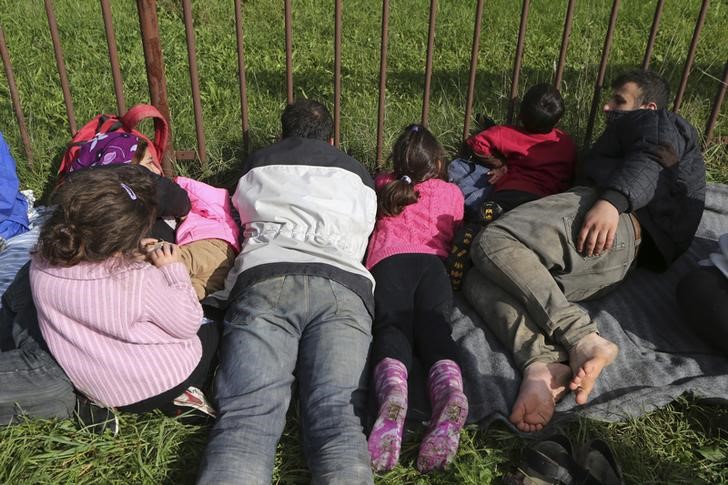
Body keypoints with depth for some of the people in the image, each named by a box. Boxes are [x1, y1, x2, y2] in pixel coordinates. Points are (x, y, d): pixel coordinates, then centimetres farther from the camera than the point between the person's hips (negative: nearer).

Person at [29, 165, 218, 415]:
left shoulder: (40, 266, -17)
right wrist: (173, 270, -9)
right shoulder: (139, 280, -33)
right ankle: (180, 394, 7)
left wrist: (132, 255, -2)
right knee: (211, 327, 24)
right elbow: (188, 324, -17)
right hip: (164, 383, -5)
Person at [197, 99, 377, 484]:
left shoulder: (256, 167, 31)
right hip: (343, 287, 1)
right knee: (337, 418, -17)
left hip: (265, 280, 0)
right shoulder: (358, 176, 34)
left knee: (247, 416, -17)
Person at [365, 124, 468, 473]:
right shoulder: (451, 191, 29)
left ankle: (392, 390, -53)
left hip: (388, 259, 0)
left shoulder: (382, 185, 32)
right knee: (434, 329, -17)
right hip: (432, 261, 0)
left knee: (392, 327, -19)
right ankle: (450, 390, -51)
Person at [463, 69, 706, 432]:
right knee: (479, 281, -5)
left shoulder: (659, 122, 19)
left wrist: (612, 201, -26)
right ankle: (542, 365, -30)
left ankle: (582, 338, -33)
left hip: (616, 223, -9)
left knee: (492, 242, -26)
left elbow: (653, 159, -5)